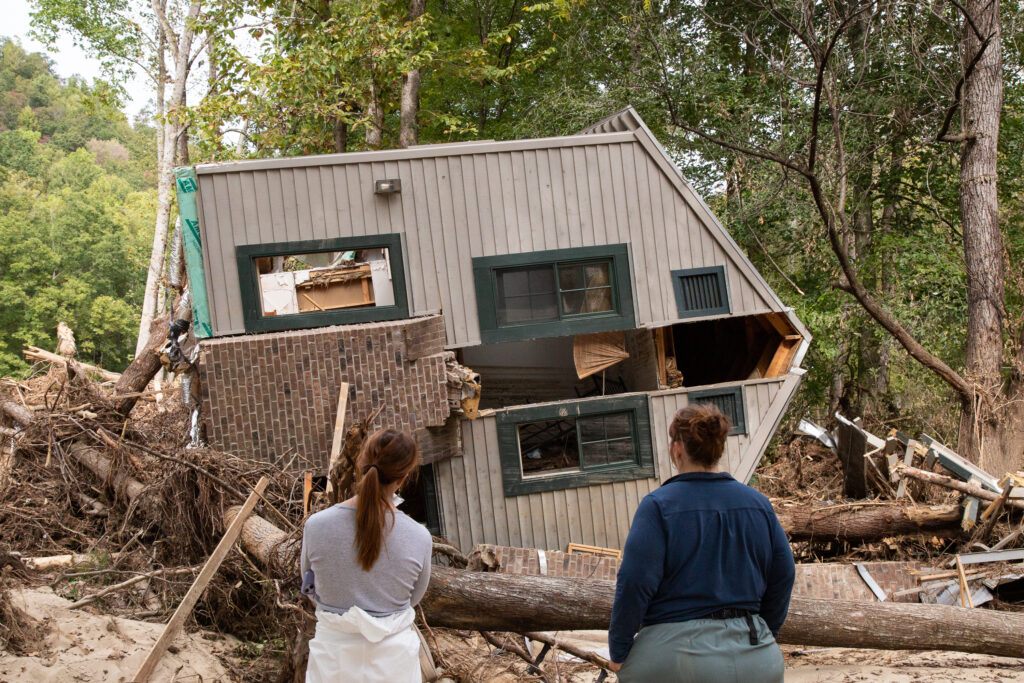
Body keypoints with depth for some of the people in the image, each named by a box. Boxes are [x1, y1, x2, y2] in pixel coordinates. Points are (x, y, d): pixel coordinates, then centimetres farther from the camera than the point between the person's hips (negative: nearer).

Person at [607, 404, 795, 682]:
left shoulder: (658, 505, -9)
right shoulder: (757, 503, 5)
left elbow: (635, 583, -14)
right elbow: (783, 576, 9)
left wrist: (618, 650, -4)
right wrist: (764, 633, 23)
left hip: (674, 654, -4)